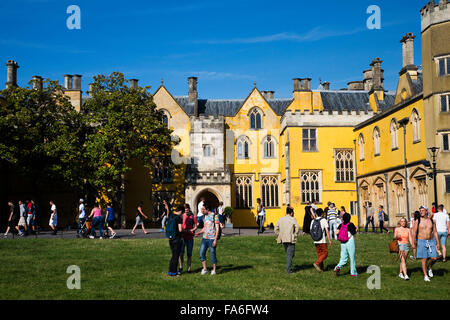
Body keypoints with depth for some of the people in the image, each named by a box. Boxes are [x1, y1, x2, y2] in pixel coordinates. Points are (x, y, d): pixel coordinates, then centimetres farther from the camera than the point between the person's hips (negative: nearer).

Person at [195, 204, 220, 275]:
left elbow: (217, 229, -10)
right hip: (204, 238, 6)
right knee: (202, 253, -1)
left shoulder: (214, 216, -8)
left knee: (212, 254, 0)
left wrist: (215, 240, -15)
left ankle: (214, 270, 12)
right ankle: (204, 269, 8)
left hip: (212, 239, -6)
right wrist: (198, 233, 7)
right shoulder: (204, 216, 13)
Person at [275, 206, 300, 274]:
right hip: (291, 240, -5)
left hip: (283, 240, 5)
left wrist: (279, 236, 12)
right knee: (290, 254, -2)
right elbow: (297, 227, -16)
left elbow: (276, 229, 8)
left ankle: (288, 268, 21)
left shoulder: (280, 219, 11)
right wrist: (295, 235, -7)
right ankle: (289, 269, -7)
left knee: (288, 254, 20)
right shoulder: (293, 219, -4)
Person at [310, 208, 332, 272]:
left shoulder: (313, 221, 8)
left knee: (319, 254, 14)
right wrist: (329, 240, -9)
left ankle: (321, 267, 15)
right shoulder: (323, 220, -7)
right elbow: (327, 230, -12)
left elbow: (311, 230, 12)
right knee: (325, 253, 3)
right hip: (322, 241, -6)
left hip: (315, 241, 6)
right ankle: (317, 263, -14)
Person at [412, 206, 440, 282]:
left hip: (431, 241, 3)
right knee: (424, 259, -2)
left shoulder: (431, 221, 5)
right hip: (422, 241, -2)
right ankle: (425, 275, 9)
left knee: (434, 258, -6)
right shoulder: (418, 221, -3)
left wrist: (438, 242, 6)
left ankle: (429, 268, 25)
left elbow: (435, 232, 9)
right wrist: (413, 243, -6)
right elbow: (414, 232, -2)